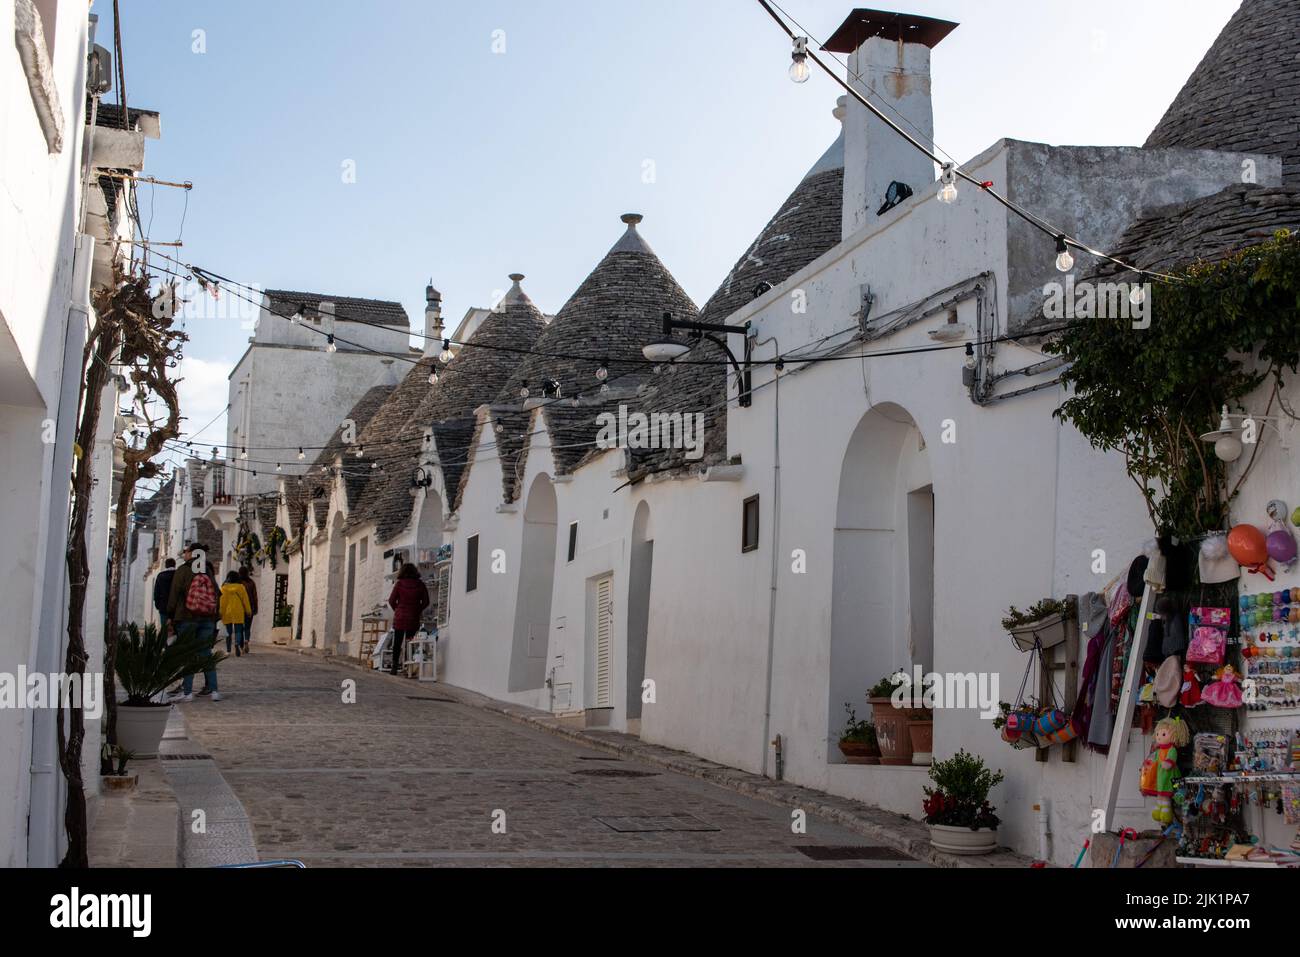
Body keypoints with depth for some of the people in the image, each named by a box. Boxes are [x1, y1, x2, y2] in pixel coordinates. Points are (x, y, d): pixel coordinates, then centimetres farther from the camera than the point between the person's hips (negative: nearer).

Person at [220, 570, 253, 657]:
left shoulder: (224, 588, 0)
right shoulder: (241, 587, -1)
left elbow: (222, 601, 0)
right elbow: (245, 600, 2)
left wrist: (221, 613, 4)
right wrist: (248, 611, 9)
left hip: (227, 613, 1)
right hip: (238, 613, -1)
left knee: (228, 632, 12)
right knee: (238, 631, -1)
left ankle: (228, 650, 10)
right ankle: (237, 645, -27)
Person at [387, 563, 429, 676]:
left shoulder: (399, 584, -5)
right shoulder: (420, 585, -2)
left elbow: (391, 600, -3)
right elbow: (426, 602, 0)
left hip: (400, 617, -1)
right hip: (414, 619, 1)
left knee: (397, 643, 7)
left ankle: (394, 666, 5)